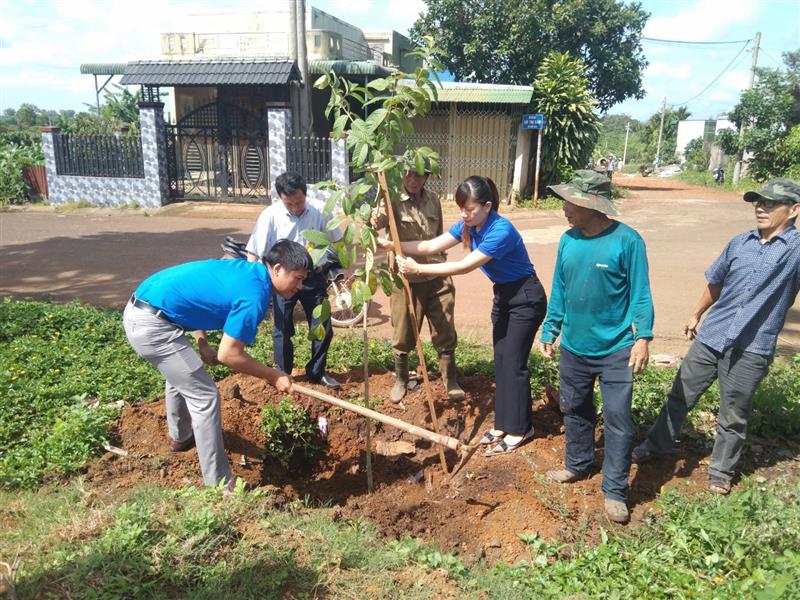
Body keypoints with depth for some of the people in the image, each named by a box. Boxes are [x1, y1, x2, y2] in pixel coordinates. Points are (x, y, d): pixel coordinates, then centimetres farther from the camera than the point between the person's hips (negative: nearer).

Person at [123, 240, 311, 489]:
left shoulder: (245, 269, 9)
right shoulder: (254, 295, -18)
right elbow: (228, 355, -17)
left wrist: (202, 344, 12)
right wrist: (274, 376, -7)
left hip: (138, 310, 10)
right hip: (151, 325, -10)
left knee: (181, 374, 31)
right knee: (204, 397, -4)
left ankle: (180, 437, 55)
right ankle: (220, 485, 3)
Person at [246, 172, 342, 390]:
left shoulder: (319, 212, -12)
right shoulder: (270, 216, -17)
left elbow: (336, 241, 3)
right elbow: (253, 253, -12)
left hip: (313, 277, 2)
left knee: (323, 328, 8)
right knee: (282, 331, 8)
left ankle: (317, 372, 28)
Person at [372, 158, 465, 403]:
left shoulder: (433, 199, 5)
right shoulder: (393, 200, -10)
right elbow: (382, 217, -34)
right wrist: (376, 220, -57)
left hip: (437, 277, 4)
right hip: (406, 279, -3)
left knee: (445, 333, 10)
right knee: (402, 335, 11)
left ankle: (450, 380, 29)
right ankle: (400, 379, 33)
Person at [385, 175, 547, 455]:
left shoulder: (501, 230, -30)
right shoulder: (467, 226, -5)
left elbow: (464, 266, -32)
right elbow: (431, 246, -9)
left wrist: (417, 269, -31)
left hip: (526, 299, -8)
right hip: (503, 296, 8)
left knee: (513, 363, -4)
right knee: (500, 361, 11)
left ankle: (519, 429, 11)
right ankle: (504, 423, 22)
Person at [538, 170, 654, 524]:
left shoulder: (626, 240, -15)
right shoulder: (568, 241, -1)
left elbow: (640, 293, -10)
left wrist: (643, 336, -18)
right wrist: (550, 331, 11)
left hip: (615, 350, -5)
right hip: (574, 348, 5)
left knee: (618, 420, 2)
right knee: (575, 411, 20)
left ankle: (614, 491, 17)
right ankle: (577, 465, 42)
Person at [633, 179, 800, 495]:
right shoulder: (740, 243, 5)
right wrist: (696, 314, 25)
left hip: (751, 350, -3)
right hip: (709, 338, 4)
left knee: (734, 416, 13)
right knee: (680, 396, 14)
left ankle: (721, 470, 33)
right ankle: (656, 445, 34)